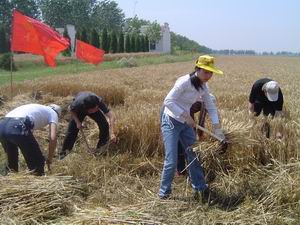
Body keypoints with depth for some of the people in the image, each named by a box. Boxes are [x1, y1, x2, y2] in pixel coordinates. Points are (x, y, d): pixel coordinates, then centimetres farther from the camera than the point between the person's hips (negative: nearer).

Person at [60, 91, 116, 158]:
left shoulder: (99, 101, -41)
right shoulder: (78, 103, -43)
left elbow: (111, 116, -43)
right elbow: (70, 109, -17)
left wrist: (112, 133, -52)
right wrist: (77, 122, -27)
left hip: (93, 107, 1)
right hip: (79, 110, -1)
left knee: (105, 125, -14)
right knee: (72, 131, -10)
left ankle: (102, 147, 6)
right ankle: (63, 153, 4)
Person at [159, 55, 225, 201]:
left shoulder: (203, 87, 2)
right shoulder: (184, 81, -21)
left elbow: (211, 107, 9)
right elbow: (168, 101, -25)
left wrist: (217, 128, 1)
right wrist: (185, 115, -29)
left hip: (186, 123, 8)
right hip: (171, 122, -7)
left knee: (194, 156, 11)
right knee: (172, 161, -7)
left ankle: (200, 188, 24)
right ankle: (164, 193, 10)